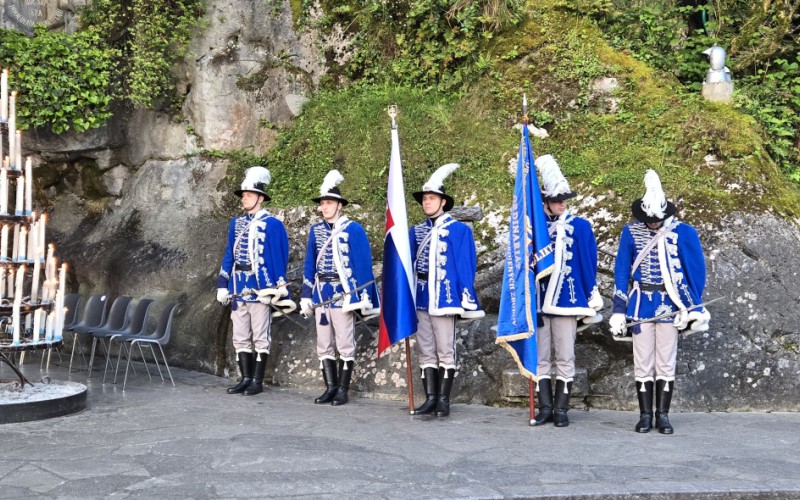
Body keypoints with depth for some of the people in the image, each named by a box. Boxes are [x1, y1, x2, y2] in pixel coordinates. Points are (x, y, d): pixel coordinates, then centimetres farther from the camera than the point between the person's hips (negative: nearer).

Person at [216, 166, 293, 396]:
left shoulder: (272, 225, -6)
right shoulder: (236, 223, 11)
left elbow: (279, 258, -7)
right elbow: (229, 255, 14)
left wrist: (279, 289, -11)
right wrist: (223, 285, 9)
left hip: (261, 288, -6)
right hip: (238, 288, 6)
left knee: (260, 337, 2)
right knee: (240, 337, 10)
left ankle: (257, 381, 9)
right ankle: (246, 378, 19)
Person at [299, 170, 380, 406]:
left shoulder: (353, 229, -6)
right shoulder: (315, 230, 10)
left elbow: (363, 264, -6)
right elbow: (309, 265, 12)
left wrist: (364, 297, -11)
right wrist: (306, 296, 7)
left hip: (343, 294, -5)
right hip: (321, 295, 5)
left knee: (345, 345, 1)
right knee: (324, 346, 9)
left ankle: (343, 390, 10)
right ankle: (331, 388, 18)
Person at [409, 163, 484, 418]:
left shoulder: (460, 230, -3)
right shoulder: (416, 231, 12)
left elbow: (466, 266, -6)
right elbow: (408, 264, 14)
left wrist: (467, 298, -11)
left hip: (445, 297, -5)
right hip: (420, 299, 5)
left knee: (445, 351, 1)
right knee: (425, 351, 8)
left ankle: (443, 399, 8)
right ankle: (430, 398, 15)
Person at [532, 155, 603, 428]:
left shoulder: (580, 226, 0)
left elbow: (589, 264, 2)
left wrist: (593, 300, -1)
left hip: (567, 301, -2)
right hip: (538, 302, 2)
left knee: (565, 358, 4)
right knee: (540, 358, 6)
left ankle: (561, 410, 11)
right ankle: (545, 408, 14)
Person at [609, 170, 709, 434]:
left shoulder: (683, 232, -4)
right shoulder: (631, 232, -2)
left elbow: (696, 271, 0)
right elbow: (621, 271, 1)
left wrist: (694, 307, -5)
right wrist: (619, 310, -3)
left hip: (669, 305, -1)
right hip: (640, 304, 1)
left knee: (666, 363, 5)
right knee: (643, 363, 5)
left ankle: (663, 415, 13)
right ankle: (645, 415, 12)